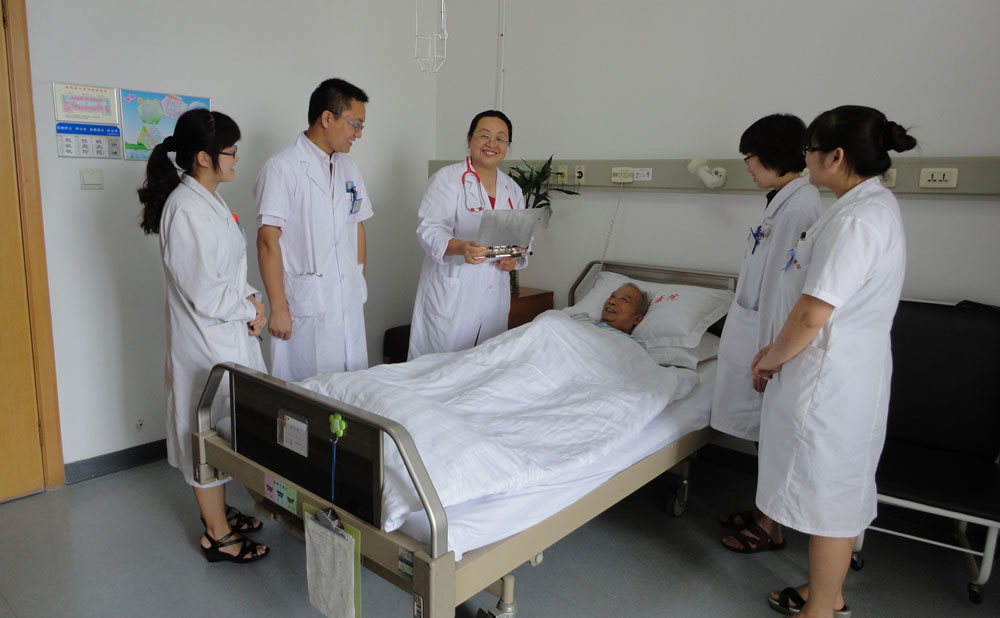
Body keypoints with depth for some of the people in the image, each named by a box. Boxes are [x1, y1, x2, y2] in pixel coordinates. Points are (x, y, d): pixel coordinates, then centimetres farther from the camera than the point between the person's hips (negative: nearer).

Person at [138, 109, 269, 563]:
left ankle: (218, 512, 39)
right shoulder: (187, 210, -23)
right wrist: (250, 310, -9)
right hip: (206, 341, -10)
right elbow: (206, 294, -25)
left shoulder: (207, 201, 9)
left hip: (226, 333, 10)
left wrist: (249, 302, 2)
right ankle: (218, 536, 21)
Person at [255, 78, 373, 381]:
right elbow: (268, 240, -13)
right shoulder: (283, 167, -9)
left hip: (349, 302, 6)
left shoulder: (349, 168, 13)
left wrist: (359, 286, 13)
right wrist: (278, 307, -15)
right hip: (306, 306, -6)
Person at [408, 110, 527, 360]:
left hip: (494, 299, 5)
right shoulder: (447, 178, -3)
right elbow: (429, 229, -13)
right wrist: (460, 247, -32)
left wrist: (514, 258, -4)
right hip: (450, 297, -5)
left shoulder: (512, 189, 15)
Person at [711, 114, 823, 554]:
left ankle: (770, 529, 21)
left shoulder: (797, 207, -20)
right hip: (757, 332, 10)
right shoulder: (786, 199, 11)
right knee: (767, 434, 19)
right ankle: (764, 511, 35)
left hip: (770, 340, -10)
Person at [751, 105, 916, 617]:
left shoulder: (856, 220, -23)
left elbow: (812, 313, -26)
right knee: (840, 489, 21)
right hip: (848, 370, 10)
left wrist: (771, 359, -8)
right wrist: (779, 350, 13)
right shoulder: (874, 203, 11)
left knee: (829, 494, 5)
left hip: (830, 379, -10)